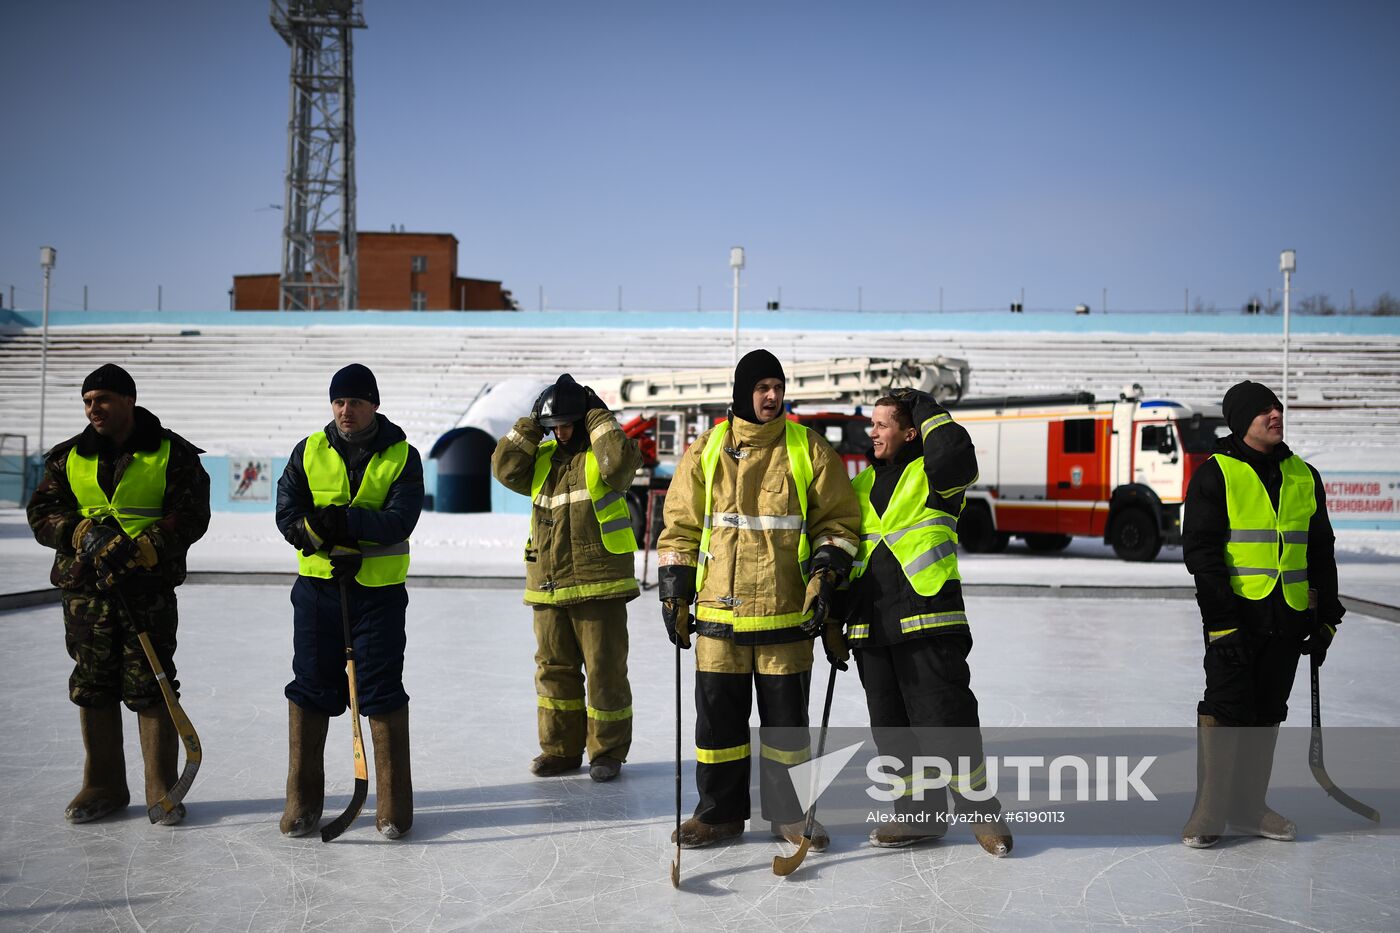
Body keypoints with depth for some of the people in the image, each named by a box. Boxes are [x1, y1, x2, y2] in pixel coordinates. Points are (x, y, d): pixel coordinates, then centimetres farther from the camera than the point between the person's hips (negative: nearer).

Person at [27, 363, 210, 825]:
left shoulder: (172, 453, -1)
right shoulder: (68, 457, 10)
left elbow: (190, 517, -7)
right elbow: (42, 514, 6)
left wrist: (141, 550, -21)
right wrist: (85, 534, -13)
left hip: (150, 586, -4)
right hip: (84, 585, 4)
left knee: (151, 688, -3)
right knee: (93, 687, 9)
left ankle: (162, 790, 8)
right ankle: (103, 787, 22)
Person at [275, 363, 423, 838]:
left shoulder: (402, 456, -2)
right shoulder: (309, 451, 4)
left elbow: (401, 519, -14)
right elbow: (287, 514, -2)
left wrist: (346, 521, -27)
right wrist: (327, 544, -18)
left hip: (380, 590, -2)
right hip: (317, 586, 2)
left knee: (382, 693, 1)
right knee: (310, 688, 6)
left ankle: (393, 806, 11)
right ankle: (303, 801, 18)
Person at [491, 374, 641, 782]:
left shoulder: (601, 454, -3)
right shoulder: (542, 457, 13)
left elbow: (622, 459, -25)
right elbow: (505, 467, 1)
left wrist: (597, 417, -13)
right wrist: (530, 425, 0)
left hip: (599, 586, -6)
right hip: (548, 587, 6)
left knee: (605, 671, 1)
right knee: (554, 669, 13)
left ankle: (608, 752, 13)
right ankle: (560, 748, 24)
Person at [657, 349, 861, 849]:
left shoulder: (810, 450, 2)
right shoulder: (705, 451, 5)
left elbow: (837, 521, 5)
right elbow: (680, 527, 9)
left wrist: (825, 575, -7)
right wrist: (674, 592, 5)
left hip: (788, 612, -1)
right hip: (719, 610, 1)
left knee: (786, 715, 7)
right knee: (718, 714, 8)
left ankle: (788, 812, 23)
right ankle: (721, 811, 23)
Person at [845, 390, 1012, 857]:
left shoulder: (932, 476, 0)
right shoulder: (860, 486, 18)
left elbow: (956, 452, -24)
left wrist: (925, 408, -8)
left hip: (928, 618, -6)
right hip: (871, 624, 6)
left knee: (946, 720, -4)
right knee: (892, 726, 10)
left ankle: (979, 806, 13)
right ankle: (920, 812, 22)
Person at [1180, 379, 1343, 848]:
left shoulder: (1304, 476, 12)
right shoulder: (1216, 475, -6)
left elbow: (1320, 552, 17)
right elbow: (1201, 552, -10)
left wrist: (1326, 617, 12)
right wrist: (1222, 621, -16)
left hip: (1288, 617, 5)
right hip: (1235, 616, -5)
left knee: (1266, 714, 11)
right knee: (1226, 712, -5)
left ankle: (1248, 808, 21)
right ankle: (1209, 814, 5)